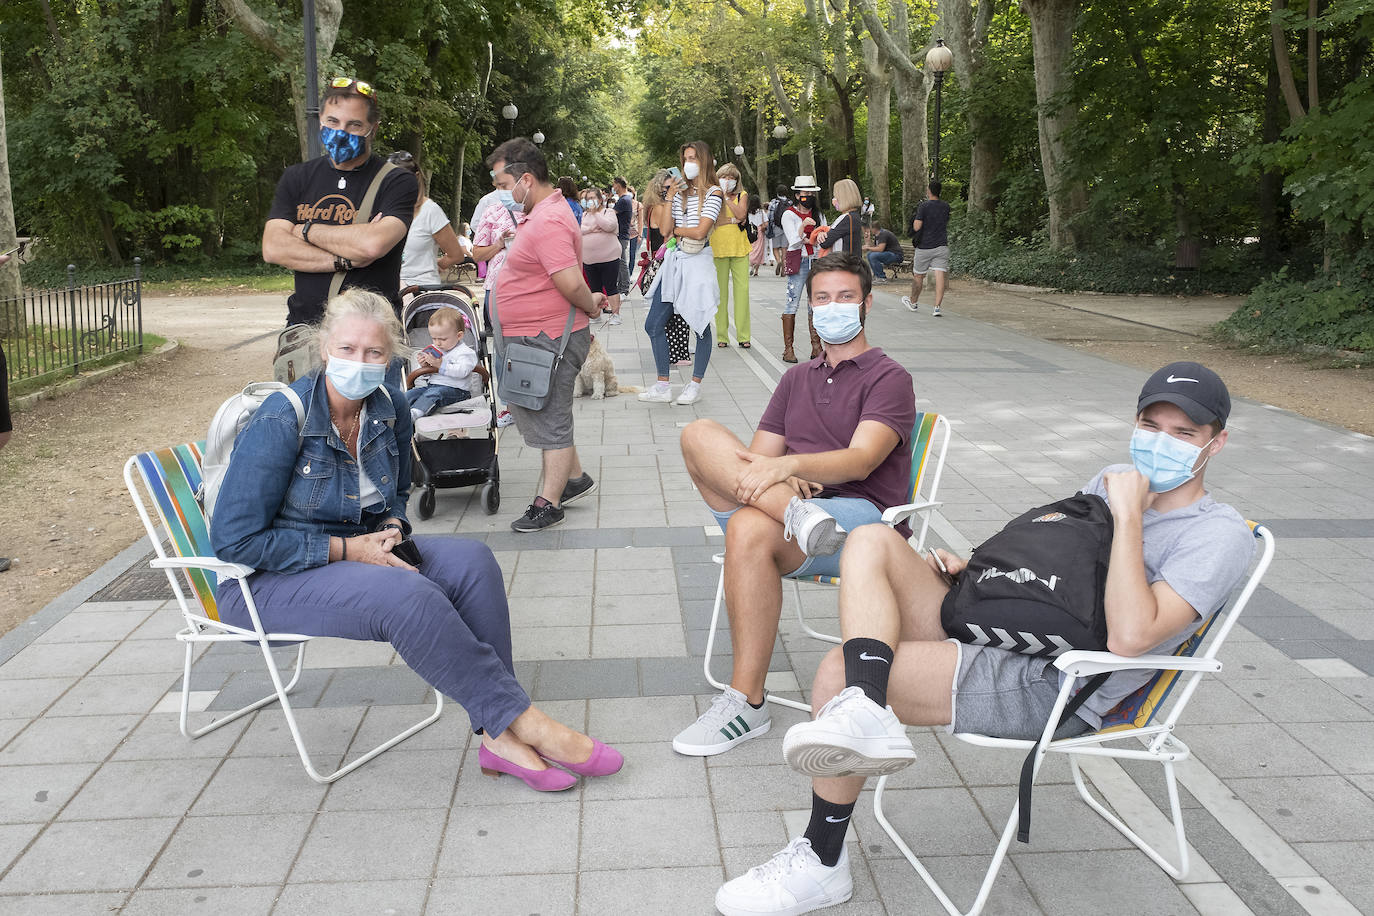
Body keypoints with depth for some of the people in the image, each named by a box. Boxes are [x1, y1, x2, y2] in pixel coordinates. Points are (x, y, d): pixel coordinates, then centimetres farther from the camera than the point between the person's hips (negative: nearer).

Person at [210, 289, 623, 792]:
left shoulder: (389, 409, 1)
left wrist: (391, 530, -4)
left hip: (360, 552, 6)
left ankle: (501, 736, -21)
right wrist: (348, 548, -21)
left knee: (470, 560, -19)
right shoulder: (280, 422, -19)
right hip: (266, 580, -6)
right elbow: (236, 541, -19)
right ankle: (523, 719, -21)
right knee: (408, 596, -33)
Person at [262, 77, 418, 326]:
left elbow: (374, 244, -18)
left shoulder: (397, 182, -1)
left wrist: (308, 230, -3)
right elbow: (272, 248, 1)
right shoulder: (296, 178, 13)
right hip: (304, 324, 3)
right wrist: (346, 260, -11)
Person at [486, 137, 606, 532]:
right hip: (526, 339, 11)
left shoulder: (548, 222, -22)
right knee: (530, 412, 21)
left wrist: (590, 307, -11)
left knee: (550, 423, 1)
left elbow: (571, 283, -27)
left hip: (545, 341, -11)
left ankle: (548, 505, 13)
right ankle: (575, 477, 34)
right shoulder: (540, 214, 13)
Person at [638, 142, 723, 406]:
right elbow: (667, 229, 4)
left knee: (700, 324, 2)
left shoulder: (713, 193, -4)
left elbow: (700, 232, -14)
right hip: (674, 260, 7)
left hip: (698, 262, -7)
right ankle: (663, 386, 10)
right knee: (653, 325, 3)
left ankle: (695, 385, 13)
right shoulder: (681, 192, 14)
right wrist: (670, 197, 1)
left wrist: (677, 230, 2)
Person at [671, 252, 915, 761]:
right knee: (700, 435, -14)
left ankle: (747, 702, -28)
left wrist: (786, 465, -28)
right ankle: (795, 513, -36)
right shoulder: (796, 379, 26)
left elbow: (860, 460, -11)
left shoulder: (888, 377, 7)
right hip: (798, 499, 5)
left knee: (750, 529, -36)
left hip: (864, 516, -5)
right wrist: (781, 485, -10)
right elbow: (758, 457, 15)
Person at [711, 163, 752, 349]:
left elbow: (741, 214, -8)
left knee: (742, 289, -4)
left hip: (739, 247, 1)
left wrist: (726, 198, -9)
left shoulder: (742, 195, 10)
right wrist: (733, 220, -10)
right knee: (720, 290, -1)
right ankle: (722, 336, 5)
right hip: (718, 248, -1)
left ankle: (743, 335, 0)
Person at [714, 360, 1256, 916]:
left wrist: (1129, 515, -18)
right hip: (991, 629, 9)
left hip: (1048, 687, -8)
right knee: (871, 541, -9)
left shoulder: (1218, 534, -7)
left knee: (841, 672, -21)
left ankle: (822, 866, -4)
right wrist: (971, 567, 9)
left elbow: (1129, 635, -22)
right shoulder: (1115, 480, 17)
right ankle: (866, 716, -28)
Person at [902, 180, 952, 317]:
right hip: (942, 246, 3)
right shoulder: (946, 207, 7)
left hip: (924, 246, -3)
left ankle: (913, 302, 31)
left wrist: (915, 217, 5)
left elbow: (916, 227, -14)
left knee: (918, 276, 14)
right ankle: (937, 307, -14)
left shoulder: (924, 206, -10)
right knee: (940, 276, -6)